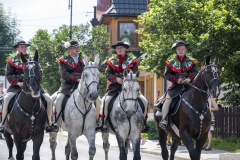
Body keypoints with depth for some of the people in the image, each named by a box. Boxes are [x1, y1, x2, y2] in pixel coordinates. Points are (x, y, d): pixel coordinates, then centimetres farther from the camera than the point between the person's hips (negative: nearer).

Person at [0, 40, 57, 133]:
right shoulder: (12, 60, 7)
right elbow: (8, 74, 0)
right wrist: (18, 82, -16)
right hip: (17, 85, -2)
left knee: (48, 99, -12)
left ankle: (48, 123, 2)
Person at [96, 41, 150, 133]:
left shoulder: (132, 60, 8)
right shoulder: (112, 61, 11)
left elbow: (135, 73, -1)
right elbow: (108, 74, 1)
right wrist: (116, 79, -17)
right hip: (115, 85, 0)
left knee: (144, 101, -12)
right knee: (106, 100, -25)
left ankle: (143, 123, 3)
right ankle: (102, 123, -18)